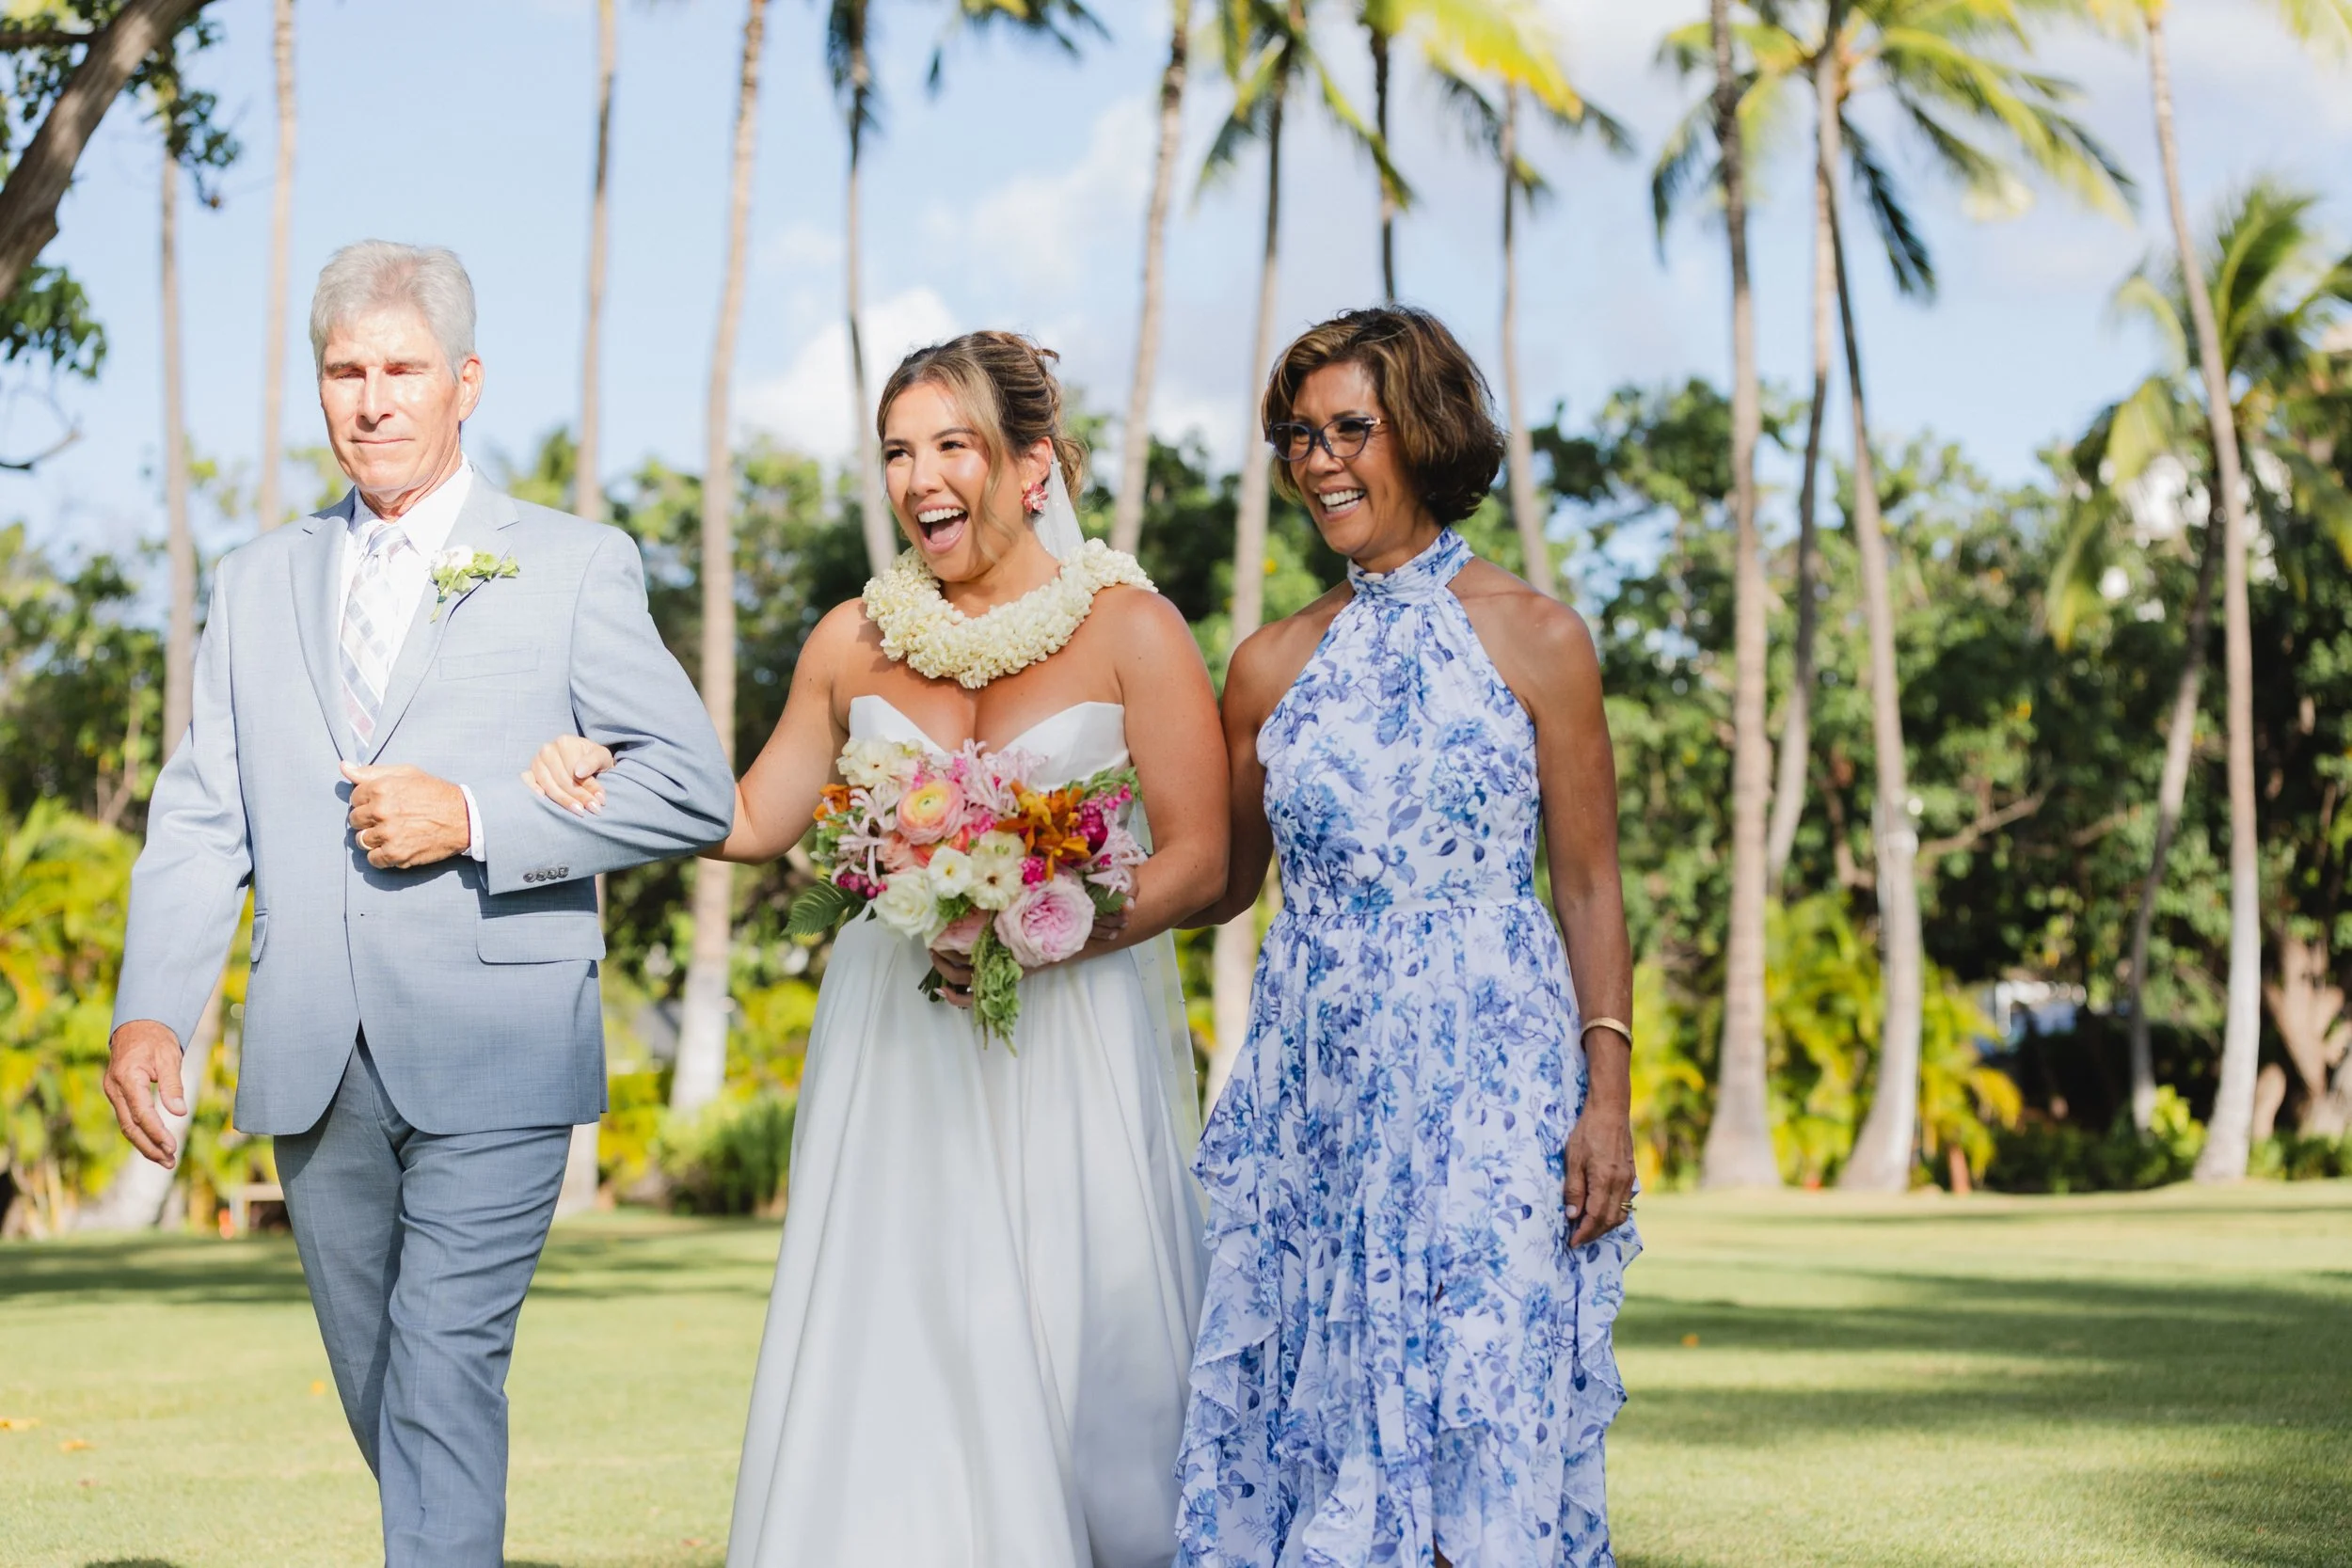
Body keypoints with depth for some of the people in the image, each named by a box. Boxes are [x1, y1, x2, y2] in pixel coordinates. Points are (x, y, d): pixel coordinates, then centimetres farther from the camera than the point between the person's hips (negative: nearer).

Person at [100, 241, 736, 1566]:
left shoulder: (575, 567, 4)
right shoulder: (259, 585, 16)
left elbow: (695, 787, -3)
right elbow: (201, 822, 11)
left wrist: (477, 818, -13)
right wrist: (152, 1009, -5)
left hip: (491, 1056, -4)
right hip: (313, 1066, 5)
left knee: (444, 1370, -13)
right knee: (377, 1390, 12)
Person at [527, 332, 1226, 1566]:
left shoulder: (1131, 630, -1)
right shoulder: (854, 642, 10)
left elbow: (1197, 861, -6)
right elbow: (757, 817, 20)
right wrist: (607, 783, 3)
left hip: (1074, 1042, -3)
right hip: (893, 1052, 3)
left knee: (1072, 1363, -3)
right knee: (881, 1358, -2)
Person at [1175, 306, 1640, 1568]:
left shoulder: (1533, 639, 0)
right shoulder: (1272, 666, 9)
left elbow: (1588, 888, 1)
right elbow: (1224, 879, 17)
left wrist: (1607, 1098, -6)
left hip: (1488, 1081, -3)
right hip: (1315, 1081, 3)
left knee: (1479, 1423, -4)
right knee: (1309, 1426, 3)